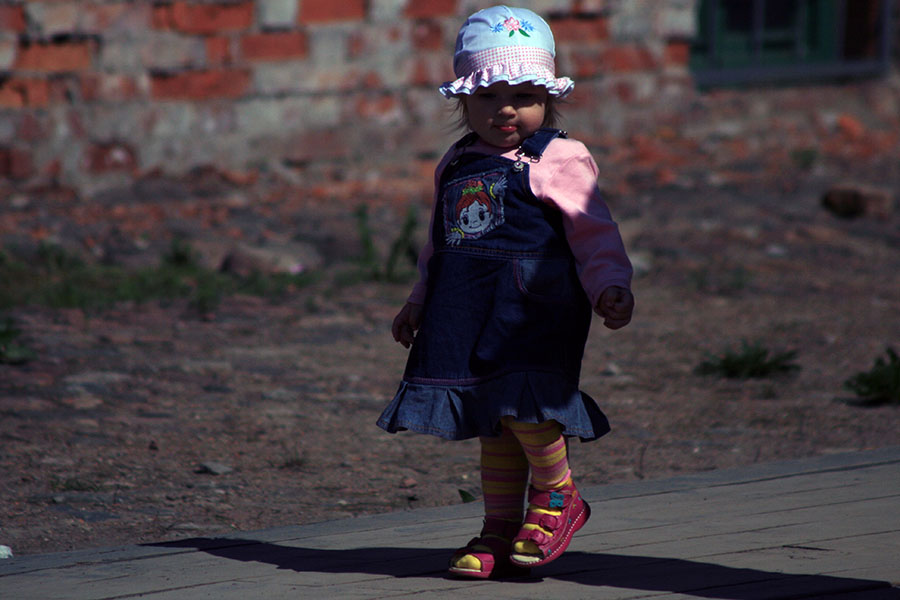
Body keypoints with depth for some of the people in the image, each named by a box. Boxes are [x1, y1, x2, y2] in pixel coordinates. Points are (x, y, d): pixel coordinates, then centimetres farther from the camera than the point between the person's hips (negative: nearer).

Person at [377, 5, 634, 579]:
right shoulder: (456, 167, 17)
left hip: (534, 310, -6)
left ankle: (557, 496, 4)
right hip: (469, 315, 6)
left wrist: (611, 287, -18)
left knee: (524, 406, -19)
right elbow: (441, 246, 27)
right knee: (493, 423, 9)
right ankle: (499, 529, 17)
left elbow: (594, 233, -5)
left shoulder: (558, 161, -2)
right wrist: (419, 303, 26)